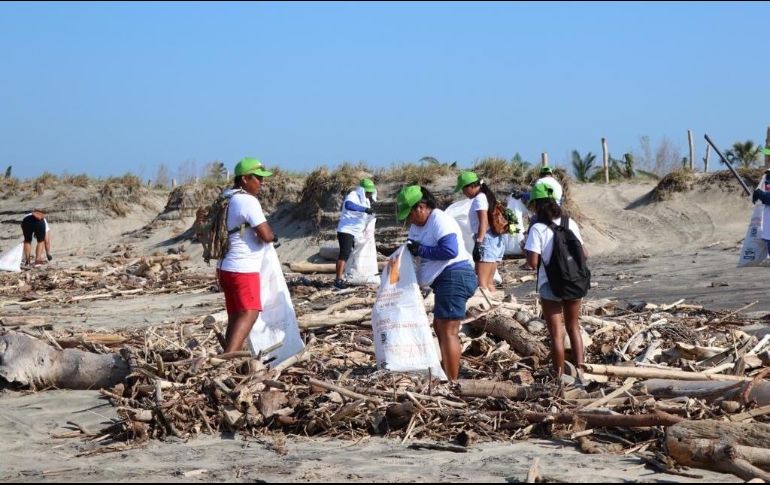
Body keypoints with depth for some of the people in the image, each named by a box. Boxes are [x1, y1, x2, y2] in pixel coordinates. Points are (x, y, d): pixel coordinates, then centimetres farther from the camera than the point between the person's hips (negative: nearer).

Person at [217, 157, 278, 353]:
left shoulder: (226, 198, 12)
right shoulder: (248, 201, -16)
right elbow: (266, 235, -21)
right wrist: (273, 236, 2)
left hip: (226, 267, 9)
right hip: (243, 269, -9)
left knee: (235, 317, 12)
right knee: (249, 314, -15)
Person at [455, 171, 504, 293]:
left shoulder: (479, 199, -10)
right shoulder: (487, 196, 18)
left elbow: (483, 222, -19)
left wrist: (478, 243, -23)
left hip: (486, 240, -10)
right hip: (496, 240, 10)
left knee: (482, 283, -13)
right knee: (489, 283, 14)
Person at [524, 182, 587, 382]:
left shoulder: (537, 229, -15)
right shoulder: (570, 223, -1)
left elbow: (533, 262, -18)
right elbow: (583, 254, 3)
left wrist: (527, 250, 1)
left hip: (550, 287, -4)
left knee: (556, 333, 5)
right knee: (573, 327, 19)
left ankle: (560, 375, 10)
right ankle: (580, 368, 17)